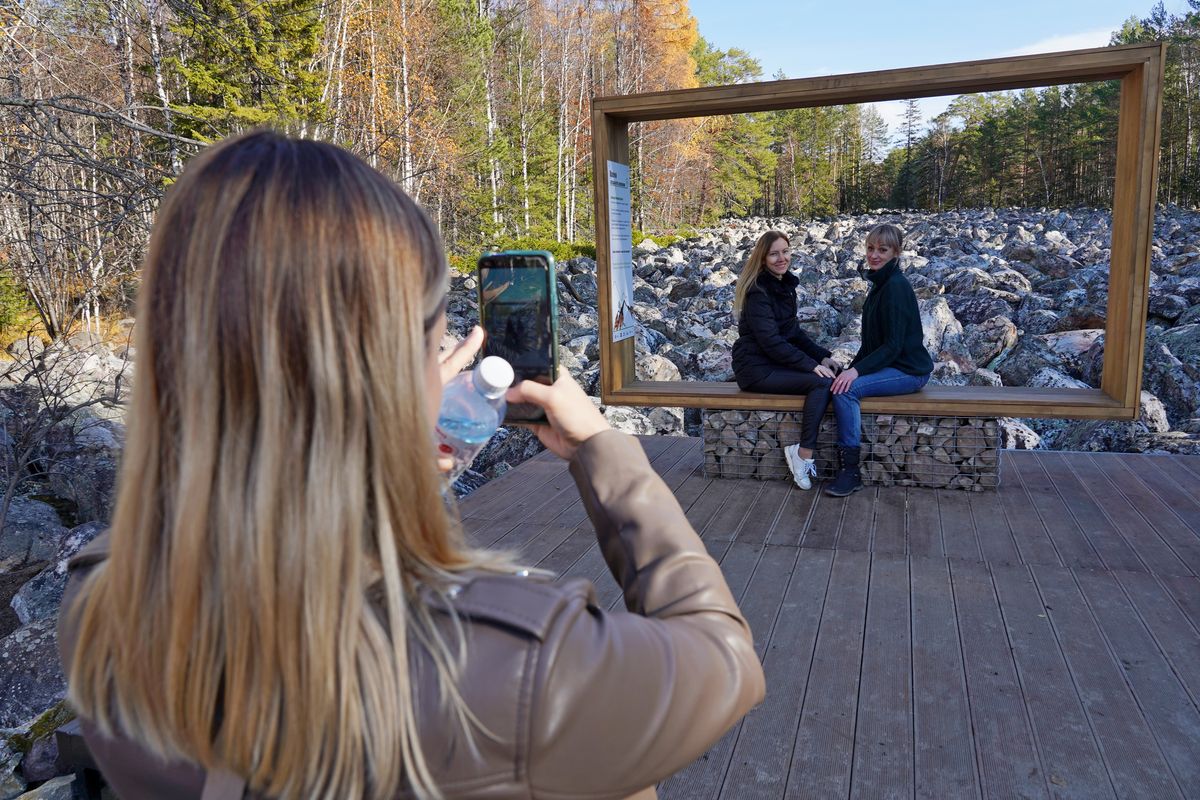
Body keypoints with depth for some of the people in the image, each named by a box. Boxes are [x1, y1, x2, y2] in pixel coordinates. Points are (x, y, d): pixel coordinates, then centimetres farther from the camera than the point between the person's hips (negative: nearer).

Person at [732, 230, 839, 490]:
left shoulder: (785, 285, 12)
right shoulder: (758, 291, -15)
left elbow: (793, 331, 17)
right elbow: (770, 341, -21)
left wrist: (822, 355, 3)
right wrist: (811, 365, -22)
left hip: (775, 361, 8)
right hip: (756, 368, -8)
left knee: (829, 373, -12)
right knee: (821, 382, -23)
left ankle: (800, 449, -10)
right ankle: (804, 453, -15)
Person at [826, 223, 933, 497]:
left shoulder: (896, 286, -16)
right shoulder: (880, 284, 13)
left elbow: (893, 345, -21)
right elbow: (872, 341, 15)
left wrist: (857, 370, -26)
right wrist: (851, 368, 4)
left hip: (909, 370, -9)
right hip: (889, 365, 9)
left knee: (846, 389, -26)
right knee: (836, 381, -6)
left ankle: (850, 471, -22)